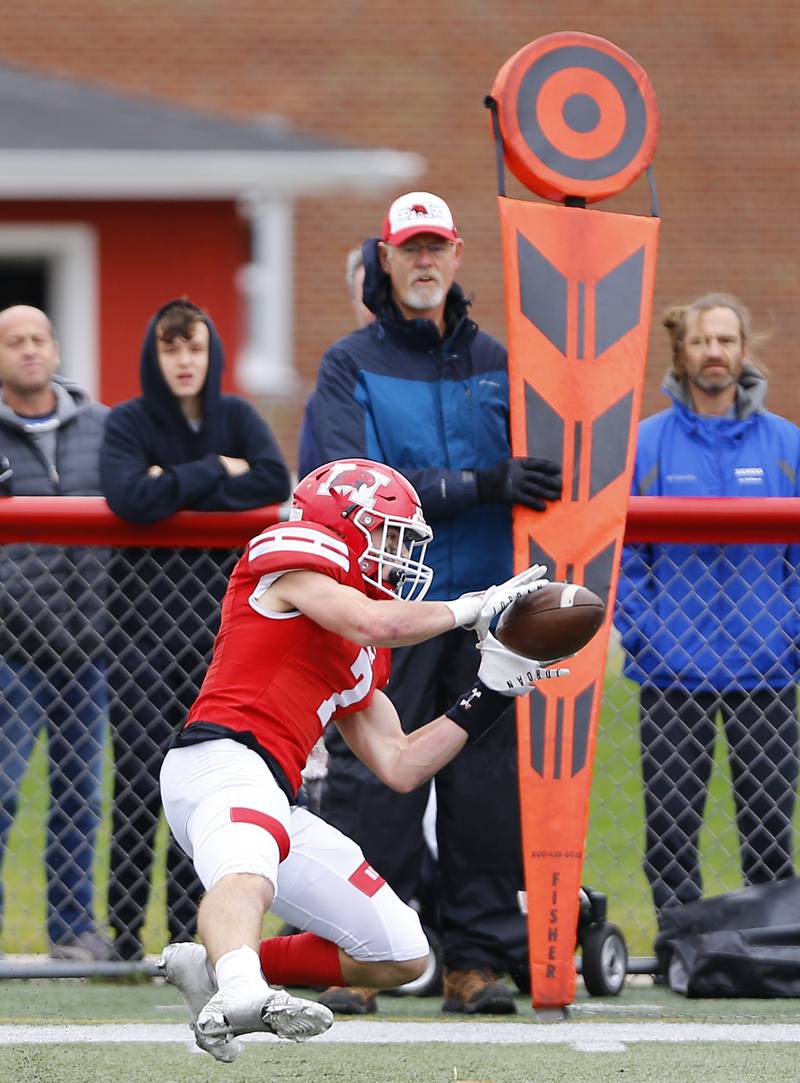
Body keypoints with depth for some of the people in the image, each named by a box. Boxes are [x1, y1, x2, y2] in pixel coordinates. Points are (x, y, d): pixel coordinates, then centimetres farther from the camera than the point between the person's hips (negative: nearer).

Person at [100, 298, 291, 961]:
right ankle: (124, 935, -5)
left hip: (220, 621, 3)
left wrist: (177, 487, -11)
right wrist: (215, 473, -12)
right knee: (141, 781, -10)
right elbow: (129, 495, -20)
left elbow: (276, 484, -8)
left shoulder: (236, 417, 9)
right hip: (145, 621, -3)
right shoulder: (129, 423, 0)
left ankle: (187, 933, 7)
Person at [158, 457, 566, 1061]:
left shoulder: (362, 665, 29)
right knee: (247, 877, -42)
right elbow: (372, 623, -14)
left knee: (400, 957, 12)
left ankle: (213, 968, 9)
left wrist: (493, 692, 23)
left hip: (278, 804, 9)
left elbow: (400, 767, 25)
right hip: (223, 761, -9)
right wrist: (472, 609, 0)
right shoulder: (292, 557, 5)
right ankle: (239, 993, -71)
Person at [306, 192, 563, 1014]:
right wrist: (480, 486, -21)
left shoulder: (493, 361, 16)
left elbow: (534, 465, 18)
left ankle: (477, 961, 6)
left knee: (488, 785, 1)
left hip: (487, 615, 3)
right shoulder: (348, 368, 3)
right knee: (370, 787, -7)